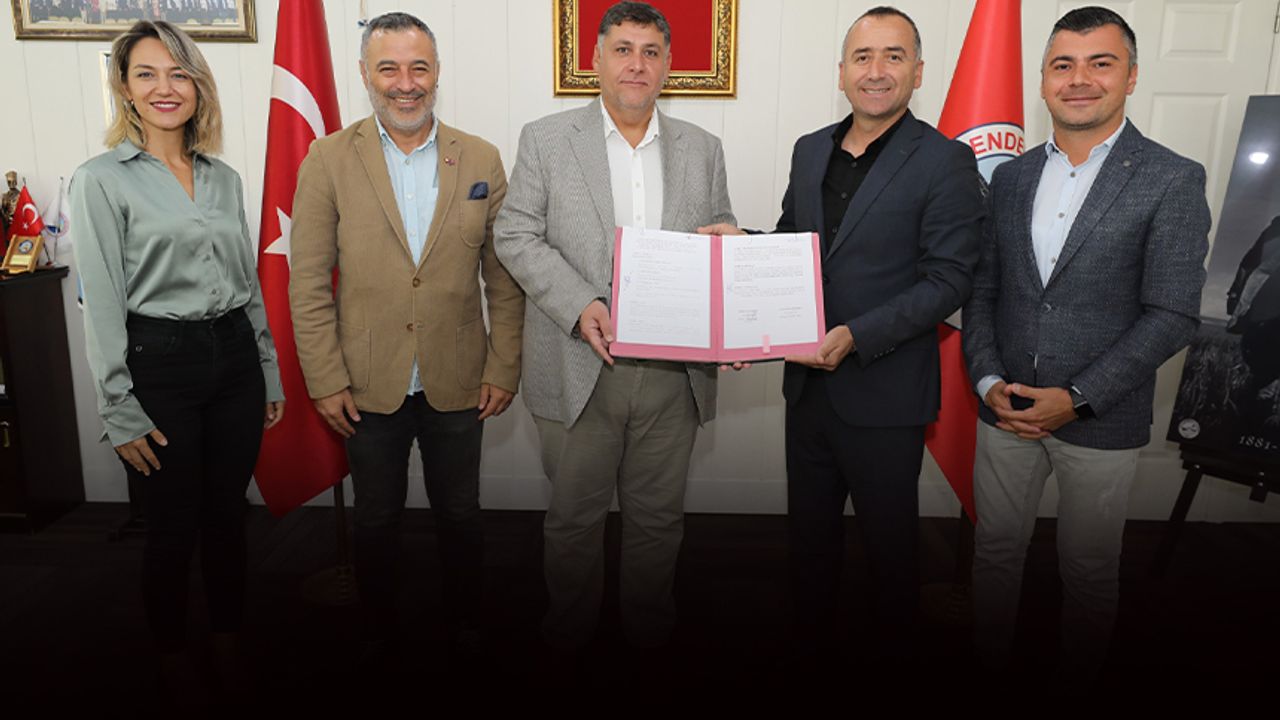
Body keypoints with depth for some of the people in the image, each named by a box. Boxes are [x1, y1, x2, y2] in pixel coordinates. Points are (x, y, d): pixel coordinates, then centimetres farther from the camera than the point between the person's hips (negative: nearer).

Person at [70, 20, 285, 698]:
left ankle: (229, 641, 35)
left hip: (234, 356, 4)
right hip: (158, 362, -4)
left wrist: (270, 374, 13)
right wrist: (120, 413, -10)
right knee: (173, 528, 7)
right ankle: (173, 660, 31)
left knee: (228, 513, 14)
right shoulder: (101, 180, -5)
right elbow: (101, 304, -8)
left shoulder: (224, 178, 9)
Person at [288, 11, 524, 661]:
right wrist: (325, 380, -6)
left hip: (458, 383, 1)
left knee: (459, 514, 15)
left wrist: (503, 368, -1)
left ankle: (464, 630, 37)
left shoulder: (481, 160, 0)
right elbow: (308, 282, -3)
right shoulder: (328, 160, -3)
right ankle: (378, 633, 37)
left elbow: (505, 278, 2)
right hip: (369, 383, 0)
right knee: (376, 518, 16)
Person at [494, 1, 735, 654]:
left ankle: (650, 634, 36)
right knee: (574, 516, 12)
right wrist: (580, 305, -17)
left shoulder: (702, 149, 11)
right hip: (579, 371, -2)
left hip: (673, 372, 2)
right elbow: (518, 236, -2)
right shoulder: (545, 139, 4)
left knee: (657, 517, 14)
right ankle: (568, 636, 34)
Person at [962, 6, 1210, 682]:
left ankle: (1075, 685, 37)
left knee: (1089, 573, 14)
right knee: (995, 551, 16)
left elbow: (1172, 314, -12)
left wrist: (1077, 399, -17)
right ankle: (988, 671, 37)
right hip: (1006, 410, 4)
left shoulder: (1172, 180, -7)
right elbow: (981, 290, 6)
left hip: (1100, 421, -3)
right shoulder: (1011, 176, 6)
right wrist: (989, 382, -7)